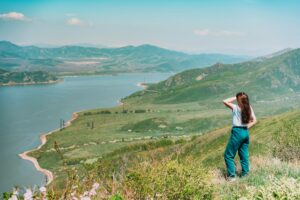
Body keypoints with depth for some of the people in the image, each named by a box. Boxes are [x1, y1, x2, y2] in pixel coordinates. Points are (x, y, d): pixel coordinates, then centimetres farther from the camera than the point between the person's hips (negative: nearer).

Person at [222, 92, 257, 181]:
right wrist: (247, 126, 4)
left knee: (228, 155, 4)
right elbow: (254, 120, 6)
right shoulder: (249, 108, 3)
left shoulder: (236, 108, -14)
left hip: (237, 132, -7)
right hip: (245, 132, 7)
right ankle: (245, 174, 23)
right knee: (244, 155, 17)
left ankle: (231, 176, 5)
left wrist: (234, 97, -6)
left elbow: (225, 101, -13)